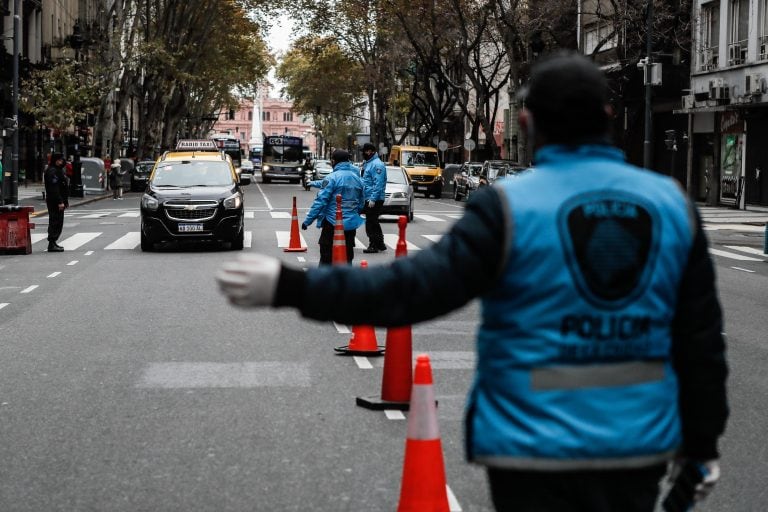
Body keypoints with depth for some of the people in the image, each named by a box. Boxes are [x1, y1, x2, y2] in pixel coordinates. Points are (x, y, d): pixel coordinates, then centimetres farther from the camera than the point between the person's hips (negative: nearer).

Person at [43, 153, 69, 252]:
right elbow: (54, 188, -22)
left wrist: (65, 201, 23)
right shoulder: (52, 171, -15)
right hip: (55, 202, -11)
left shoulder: (59, 170, 19)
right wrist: (60, 202, -25)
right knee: (55, 222, -10)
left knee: (58, 222, 14)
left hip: (59, 201, 11)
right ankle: (52, 244, -10)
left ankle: (53, 243, 21)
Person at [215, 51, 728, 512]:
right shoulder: (672, 204, 2)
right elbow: (701, 339, 5)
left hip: (537, 447, -4)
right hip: (638, 444, 4)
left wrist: (292, 288, -17)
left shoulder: (509, 207, -12)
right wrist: (702, 443, 15)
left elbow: (418, 286, -20)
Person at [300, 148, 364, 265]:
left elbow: (321, 201, -15)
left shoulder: (332, 178, -11)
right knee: (347, 256, 11)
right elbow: (361, 203, 16)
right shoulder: (357, 178, 8)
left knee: (326, 257, 1)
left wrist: (308, 220, -12)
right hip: (351, 224, 5)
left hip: (332, 222, -5)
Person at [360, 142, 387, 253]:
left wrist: (373, 199, -25)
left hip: (374, 200, -10)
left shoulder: (377, 165, -15)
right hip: (368, 199, 10)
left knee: (371, 223, -8)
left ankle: (373, 245, -3)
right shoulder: (367, 164, 17)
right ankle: (380, 244, 23)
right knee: (374, 223, 15)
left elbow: (378, 184, -21)